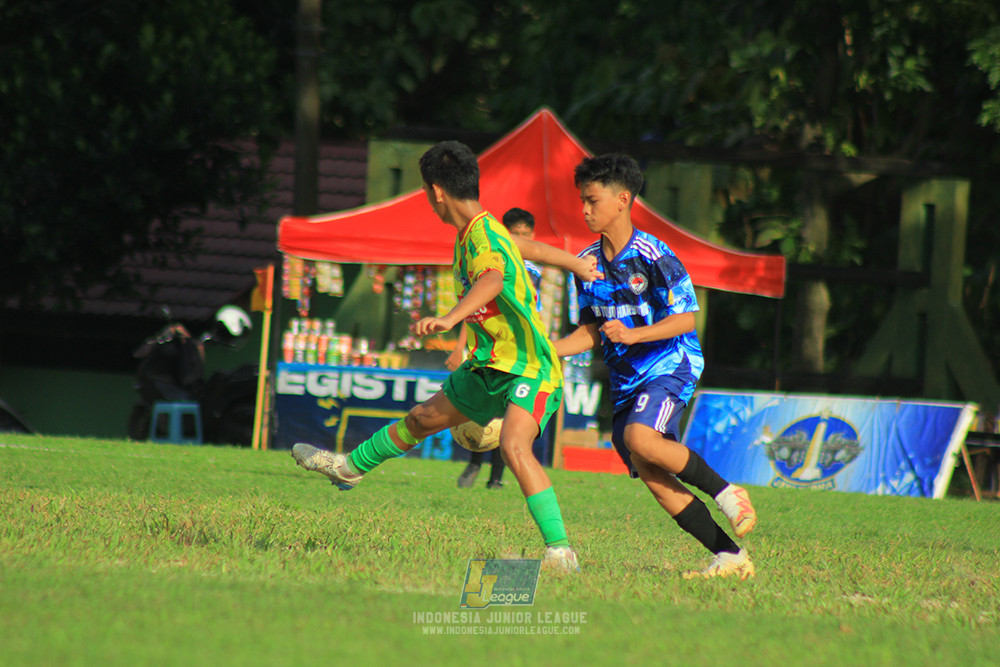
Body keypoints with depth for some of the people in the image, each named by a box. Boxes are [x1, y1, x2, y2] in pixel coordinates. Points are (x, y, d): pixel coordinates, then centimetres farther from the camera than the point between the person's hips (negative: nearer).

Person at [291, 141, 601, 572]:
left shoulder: (485, 240, -24)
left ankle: (561, 551, -36)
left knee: (513, 445, -32)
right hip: (491, 366, 10)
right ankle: (350, 468, 47)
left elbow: (493, 278, -47)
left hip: (529, 370, -10)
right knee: (422, 419, 25)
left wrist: (450, 319, -63)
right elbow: (529, 248, 22)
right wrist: (577, 264, 38)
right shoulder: (471, 233, 5)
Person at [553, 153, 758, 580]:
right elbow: (592, 331, 17)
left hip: (669, 364, -7)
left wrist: (632, 335, -26)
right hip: (626, 377, 7)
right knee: (649, 473, -4)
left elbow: (685, 319, -14)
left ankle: (725, 492, -11)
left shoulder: (652, 256, -13)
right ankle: (730, 555, 1)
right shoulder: (589, 262, 9)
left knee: (640, 437, -32)